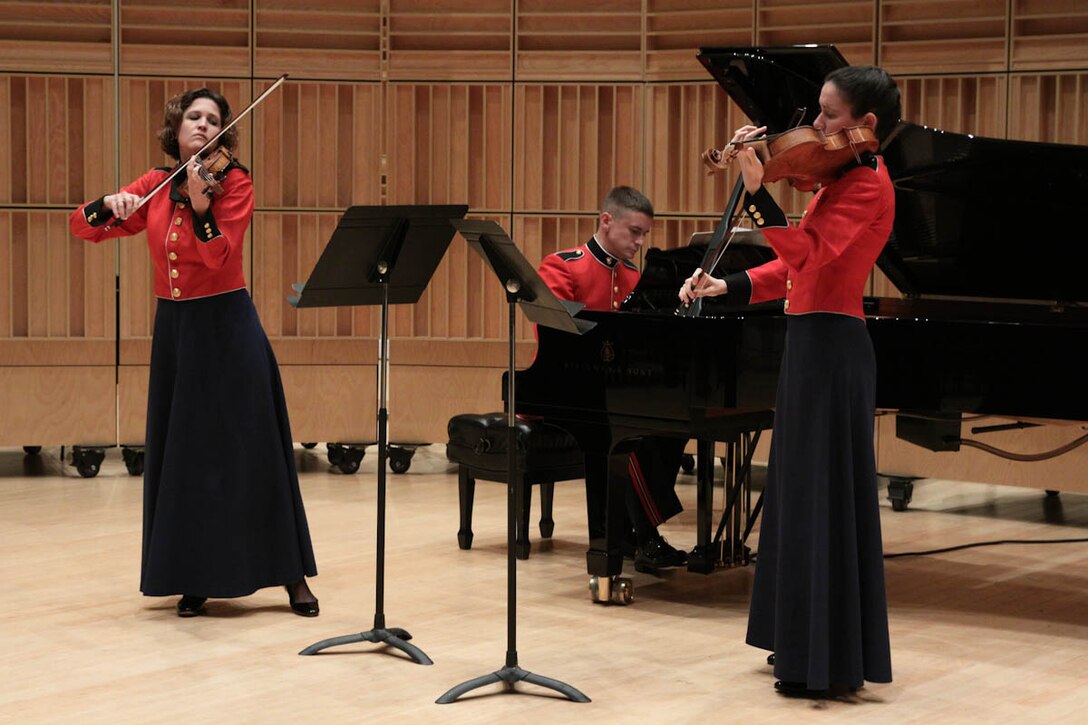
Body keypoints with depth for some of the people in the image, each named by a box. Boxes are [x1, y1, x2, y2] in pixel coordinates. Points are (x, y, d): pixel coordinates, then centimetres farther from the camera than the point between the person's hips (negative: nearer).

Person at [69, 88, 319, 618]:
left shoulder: (234, 181, -5)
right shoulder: (154, 186, 7)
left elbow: (219, 255, -18)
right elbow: (81, 226, 5)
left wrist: (199, 203, -34)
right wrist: (109, 205, -16)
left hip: (227, 328, -4)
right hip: (174, 330, 4)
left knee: (252, 452, -2)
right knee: (184, 456, 6)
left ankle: (292, 574, 7)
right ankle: (196, 578, 16)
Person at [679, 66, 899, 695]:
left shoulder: (868, 184, -14)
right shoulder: (842, 180, 16)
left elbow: (809, 255, -27)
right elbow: (795, 269, 15)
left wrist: (757, 191, -34)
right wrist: (725, 287, 5)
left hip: (831, 347, -10)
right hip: (815, 343, 10)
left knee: (823, 498, -5)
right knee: (804, 495, 16)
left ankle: (829, 663, 2)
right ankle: (807, 643, 27)